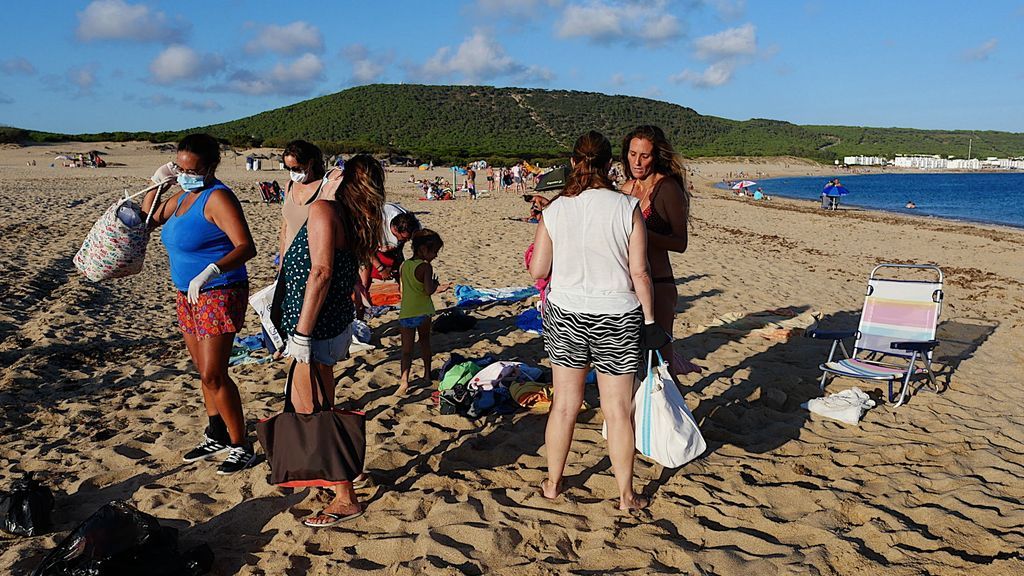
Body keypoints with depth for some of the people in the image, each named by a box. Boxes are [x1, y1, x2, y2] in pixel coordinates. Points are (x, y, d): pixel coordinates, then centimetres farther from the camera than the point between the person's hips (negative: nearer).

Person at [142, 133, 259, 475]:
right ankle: (217, 437, 32)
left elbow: (246, 247, -29)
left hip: (219, 296, -9)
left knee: (213, 375, -9)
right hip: (188, 295, 9)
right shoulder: (184, 195, 11)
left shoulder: (217, 198, -17)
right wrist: (157, 184, 11)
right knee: (204, 371, 17)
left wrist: (209, 271, -43)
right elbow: (151, 219, 27)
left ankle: (242, 449, 2)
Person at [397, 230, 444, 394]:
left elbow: (402, 289, 13)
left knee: (407, 349, 5)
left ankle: (404, 381, -7)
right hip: (423, 312, -3)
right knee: (424, 341, 20)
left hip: (405, 313, 3)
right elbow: (429, 290, -19)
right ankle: (427, 374, 29)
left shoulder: (404, 265, 8)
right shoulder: (426, 266, -12)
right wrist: (435, 283, -1)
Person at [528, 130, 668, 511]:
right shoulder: (627, 208, -10)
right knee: (618, 409, 8)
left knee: (564, 404, 15)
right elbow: (639, 272, -8)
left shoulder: (555, 211, -5)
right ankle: (626, 496, 22)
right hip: (617, 319, -2)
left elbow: (537, 270, -1)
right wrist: (649, 318, 3)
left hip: (566, 315, 2)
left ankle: (553, 483, 30)